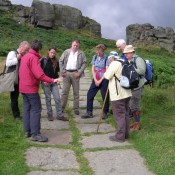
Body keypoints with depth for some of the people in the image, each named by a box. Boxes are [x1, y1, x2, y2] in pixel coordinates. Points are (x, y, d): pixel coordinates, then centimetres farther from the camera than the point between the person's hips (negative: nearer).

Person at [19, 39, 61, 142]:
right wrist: (52, 80, -24)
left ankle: (28, 131, 18)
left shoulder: (25, 56, 13)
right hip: (31, 88, -9)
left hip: (23, 87, 9)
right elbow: (39, 74, -24)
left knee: (27, 109, 12)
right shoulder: (34, 58, -16)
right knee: (36, 110, -6)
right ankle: (35, 134, -5)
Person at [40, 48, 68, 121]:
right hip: (45, 83, -3)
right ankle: (50, 114, 18)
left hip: (54, 82, 3)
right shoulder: (43, 60, -4)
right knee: (48, 99, 5)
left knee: (57, 98, 0)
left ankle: (59, 115, 9)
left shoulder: (56, 62, 8)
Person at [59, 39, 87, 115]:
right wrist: (62, 71, -2)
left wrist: (79, 72, -8)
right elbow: (61, 61, 8)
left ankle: (76, 108, 12)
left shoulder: (81, 53, 5)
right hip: (66, 73, 1)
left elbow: (84, 63, 3)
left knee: (76, 92, 5)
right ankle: (62, 107, 12)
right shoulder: (66, 52, 8)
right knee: (64, 91, 3)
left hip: (75, 73, -1)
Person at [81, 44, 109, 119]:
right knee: (90, 94, 2)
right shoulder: (95, 57, 8)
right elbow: (93, 69, 7)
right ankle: (89, 112, 10)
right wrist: (95, 80, -3)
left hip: (104, 79, -5)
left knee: (105, 96, 0)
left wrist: (100, 81, -10)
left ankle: (105, 113, 15)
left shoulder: (106, 58, -7)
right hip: (96, 79, 5)